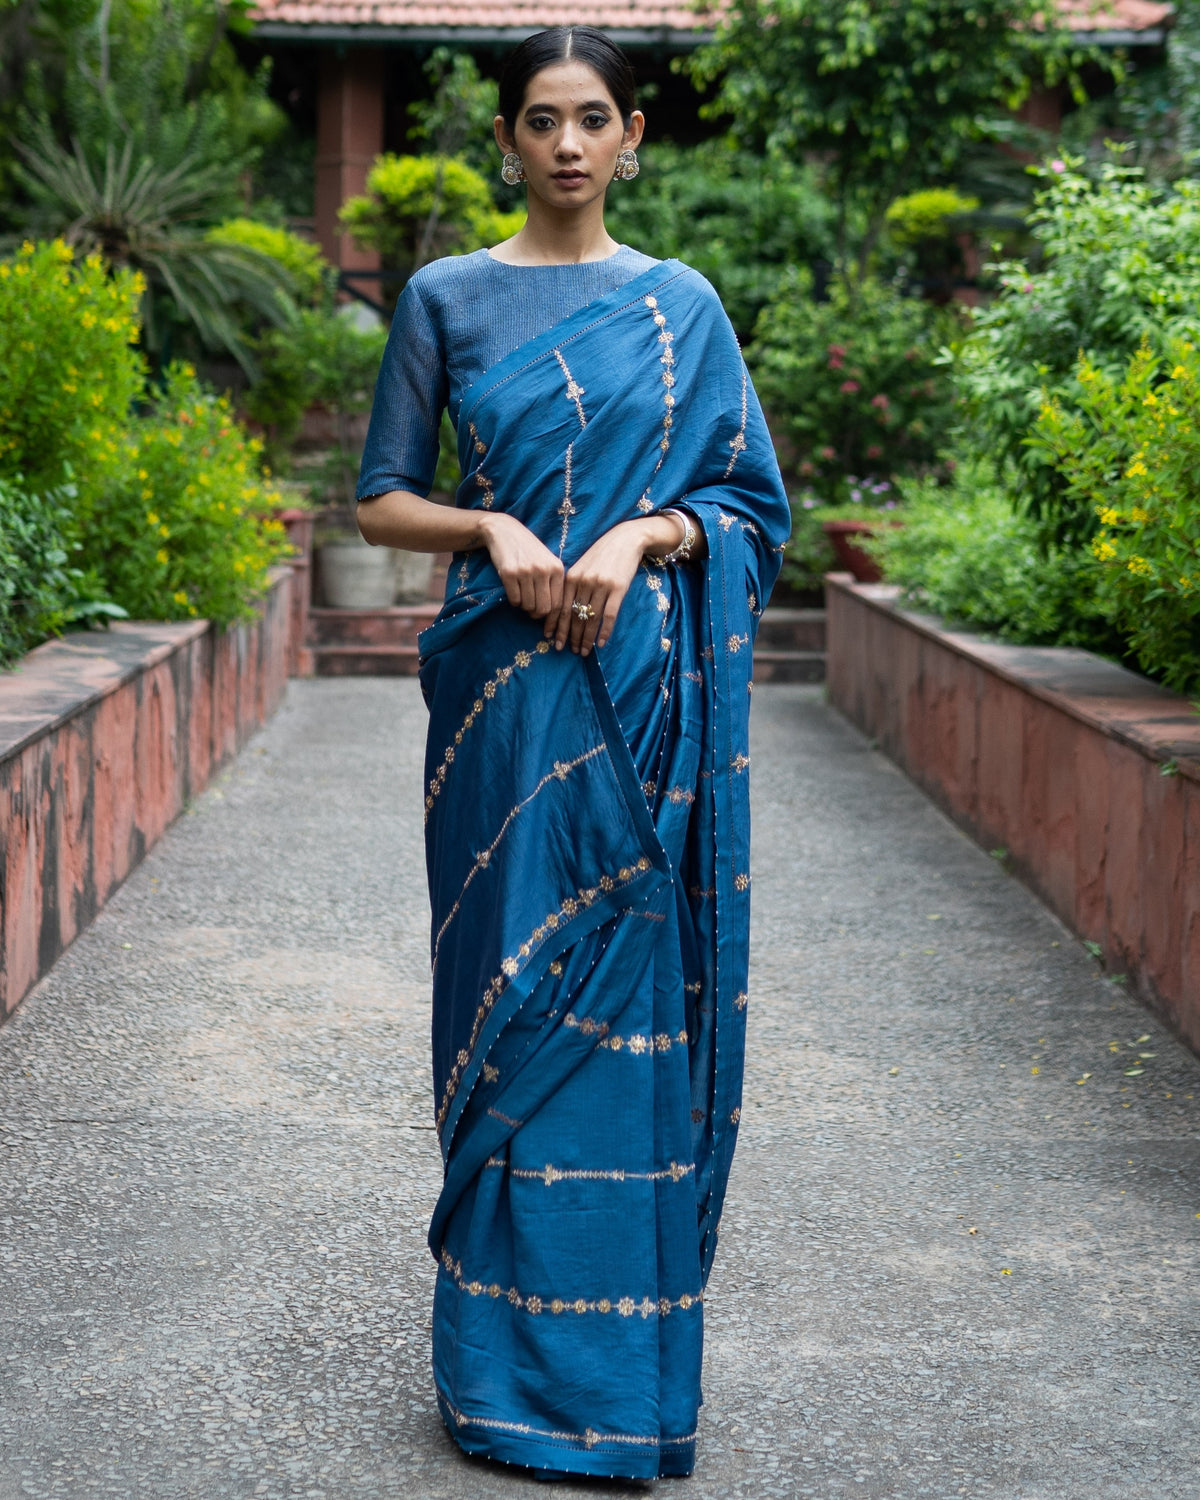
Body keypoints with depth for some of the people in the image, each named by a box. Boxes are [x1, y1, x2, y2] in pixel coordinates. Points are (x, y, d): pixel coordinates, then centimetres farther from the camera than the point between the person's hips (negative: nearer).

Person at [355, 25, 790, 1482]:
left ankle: (627, 1344, 14)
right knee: (515, 988, 0)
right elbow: (382, 499, 5)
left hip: (647, 691, 1)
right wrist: (493, 528, -13)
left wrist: (641, 533, -11)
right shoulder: (446, 298, 6)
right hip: (505, 687, -1)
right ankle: (510, 1353, 12)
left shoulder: (682, 305, 9)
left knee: (634, 983, 1)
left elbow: (751, 500, 8)